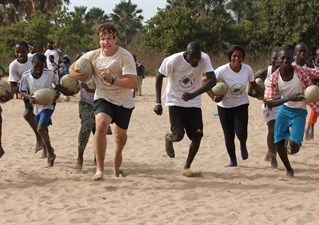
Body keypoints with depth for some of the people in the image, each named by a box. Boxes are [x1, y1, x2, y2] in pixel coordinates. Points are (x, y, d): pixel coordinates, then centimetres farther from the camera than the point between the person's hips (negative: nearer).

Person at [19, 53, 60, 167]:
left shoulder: (49, 73, -16)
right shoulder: (26, 75, -13)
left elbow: (57, 84, 2)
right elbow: (22, 91, -3)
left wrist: (56, 94, -15)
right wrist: (28, 96, -23)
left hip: (47, 105, -4)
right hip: (35, 106, 4)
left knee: (41, 128, -21)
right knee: (43, 129, 21)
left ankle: (50, 151, -6)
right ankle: (46, 149, 44)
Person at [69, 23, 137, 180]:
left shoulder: (125, 56, -21)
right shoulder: (93, 55, -10)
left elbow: (133, 83, -28)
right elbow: (72, 69, 2)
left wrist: (112, 80, -41)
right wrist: (75, 74, -22)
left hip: (124, 102, 0)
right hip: (103, 98, 0)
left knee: (121, 134, 17)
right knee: (101, 125, -27)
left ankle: (117, 156, 54)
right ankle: (99, 169, -23)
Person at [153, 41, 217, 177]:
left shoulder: (205, 59, -18)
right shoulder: (173, 60, -22)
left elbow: (212, 80, -26)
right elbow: (159, 77, -8)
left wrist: (194, 94, -39)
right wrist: (158, 102, -11)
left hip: (193, 103, 3)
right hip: (175, 102, -3)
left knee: (197, 136, -4)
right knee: (179, 135, -17)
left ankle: (186, 168, 14)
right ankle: (168, 138, 21)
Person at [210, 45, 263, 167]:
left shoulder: (248, 69, -14)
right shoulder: (222, 70, -22)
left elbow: (254, 85, 3)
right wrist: (214, 96, -24)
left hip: (241, 104, 1)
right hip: (225, 106, -1)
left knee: (241, 132, -15)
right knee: (229, 135, 4)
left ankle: (243, 145, 23)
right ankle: (233, 161, 26)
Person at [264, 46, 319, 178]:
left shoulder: (301, 71, -22)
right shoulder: (274, 78, -18)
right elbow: (268, 103, -24)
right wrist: (288, 98, -38)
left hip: (299, 112, -2)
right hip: (284, 110, 2)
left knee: (292, 147, -17)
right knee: (278, 143, 3)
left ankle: (294, 141, 22)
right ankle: (289, 170, 28)